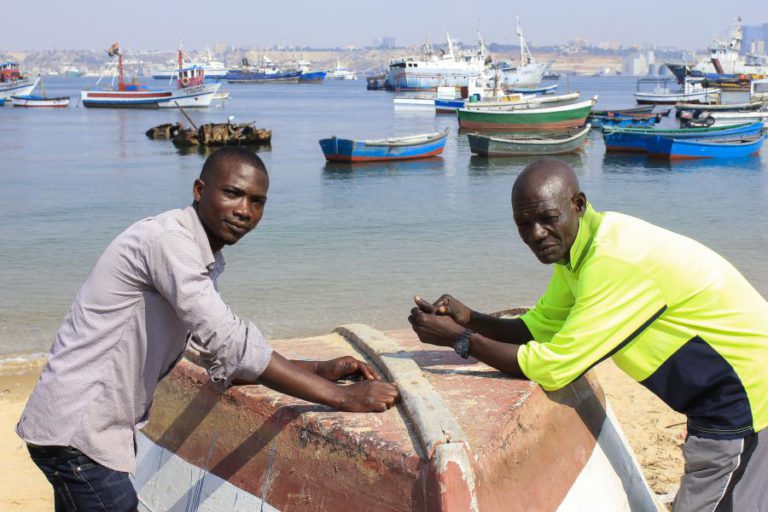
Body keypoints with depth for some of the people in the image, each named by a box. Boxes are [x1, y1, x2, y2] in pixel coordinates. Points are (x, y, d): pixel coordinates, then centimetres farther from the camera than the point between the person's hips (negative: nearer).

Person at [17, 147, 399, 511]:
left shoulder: (207, 262, 11)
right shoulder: (167, 238, -19)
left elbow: (224, 365, 10)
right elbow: (230, 344, -27)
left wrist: (321, 370, -1)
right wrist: (341, 397, -26)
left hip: (95, 429, 9)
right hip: (76, 430, -9)